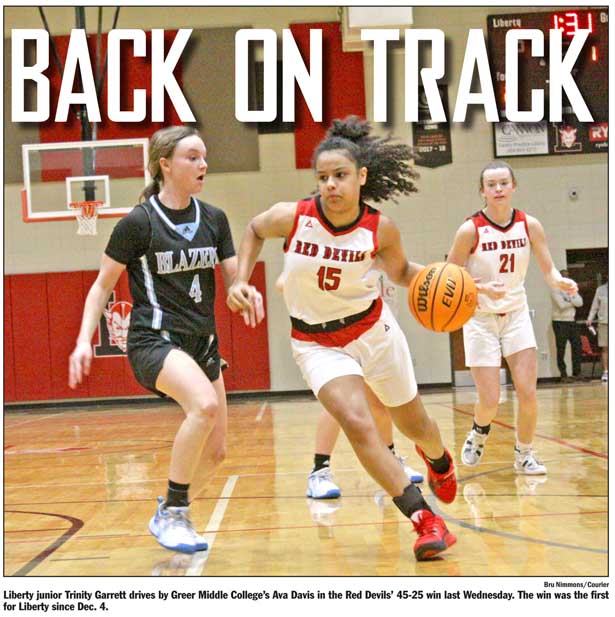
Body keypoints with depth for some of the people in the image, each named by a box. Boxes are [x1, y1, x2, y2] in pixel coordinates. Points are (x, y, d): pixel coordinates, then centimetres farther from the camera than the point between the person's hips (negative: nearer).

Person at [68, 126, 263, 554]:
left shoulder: (214, 219, 6)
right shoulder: (138, 222, -8)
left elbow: (234, 279, 7)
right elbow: (103, 285, 0)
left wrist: (249, 293, -16)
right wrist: (85, 339, -9)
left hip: (202, 343, 6)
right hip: (154, 341, -6)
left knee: (215, 454, 6)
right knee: (205, 404, -33)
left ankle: (171, 512, 33)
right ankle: (172, 514, -17)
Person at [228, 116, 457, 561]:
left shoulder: (381, 229, -17)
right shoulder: (291, 217, -19)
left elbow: (400, 272, 3)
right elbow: (254, 232, 4)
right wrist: (241, 281, -6)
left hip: (374, 330, 1)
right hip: (316, 342, -1)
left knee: (413, 422, 17)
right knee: (357, 423, -23)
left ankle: (438, 458, 56)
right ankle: (425, 520, -15)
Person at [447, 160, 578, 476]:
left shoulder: (530, 225, -6)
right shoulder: (470, 230, -15)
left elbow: (548, 270, -1)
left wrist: (561, 281, -23)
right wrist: (483, 289, -26)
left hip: (516, 315, 3)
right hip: (480, 318, -3)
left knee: (527, 393, -6)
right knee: (490, 401, -5)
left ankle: (524, 455, 17)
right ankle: (479, 431, 31)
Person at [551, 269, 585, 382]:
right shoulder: (555, 289, -5)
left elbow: (580, 302, 2)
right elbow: (561, 304, -17)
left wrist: (569, 300, -12)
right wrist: (573, 302, -3)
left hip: (571, 321, 6)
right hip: (560, 322, -6)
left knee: (577, 346, 2)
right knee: (561, 349, -5)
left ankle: (577, 374, 9)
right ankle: (564, 376, -2)